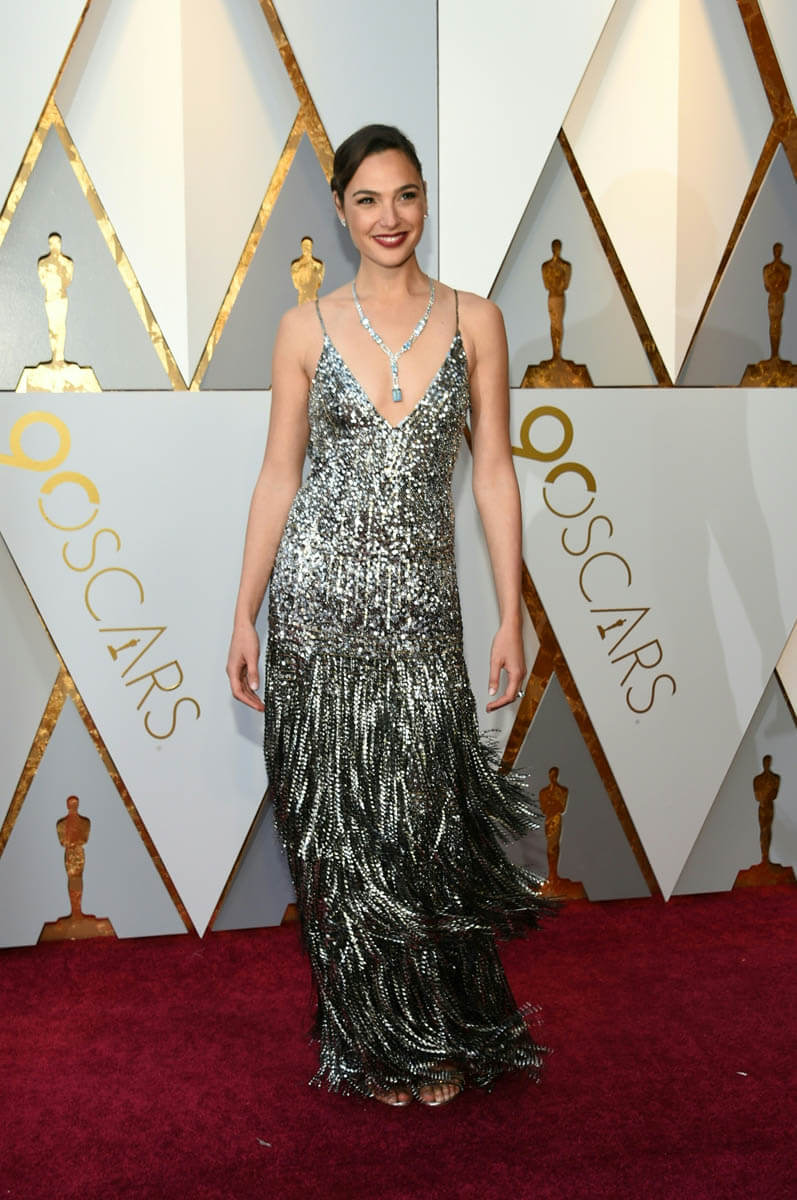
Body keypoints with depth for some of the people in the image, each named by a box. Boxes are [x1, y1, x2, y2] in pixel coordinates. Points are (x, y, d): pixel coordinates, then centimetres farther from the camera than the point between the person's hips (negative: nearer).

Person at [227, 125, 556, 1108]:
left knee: (425, 816, 1)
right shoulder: (305, 328, 5)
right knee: (338, 823, 4)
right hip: (320, 594, 0)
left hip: (422, 601, 0)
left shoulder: (474, 321, 5)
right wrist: (244, 616, 3)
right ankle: (371, 1043, 22)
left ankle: (441, 1036, 22)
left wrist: (511, 614, -1)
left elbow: (493, 473, 4)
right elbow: (278, 476, 6)